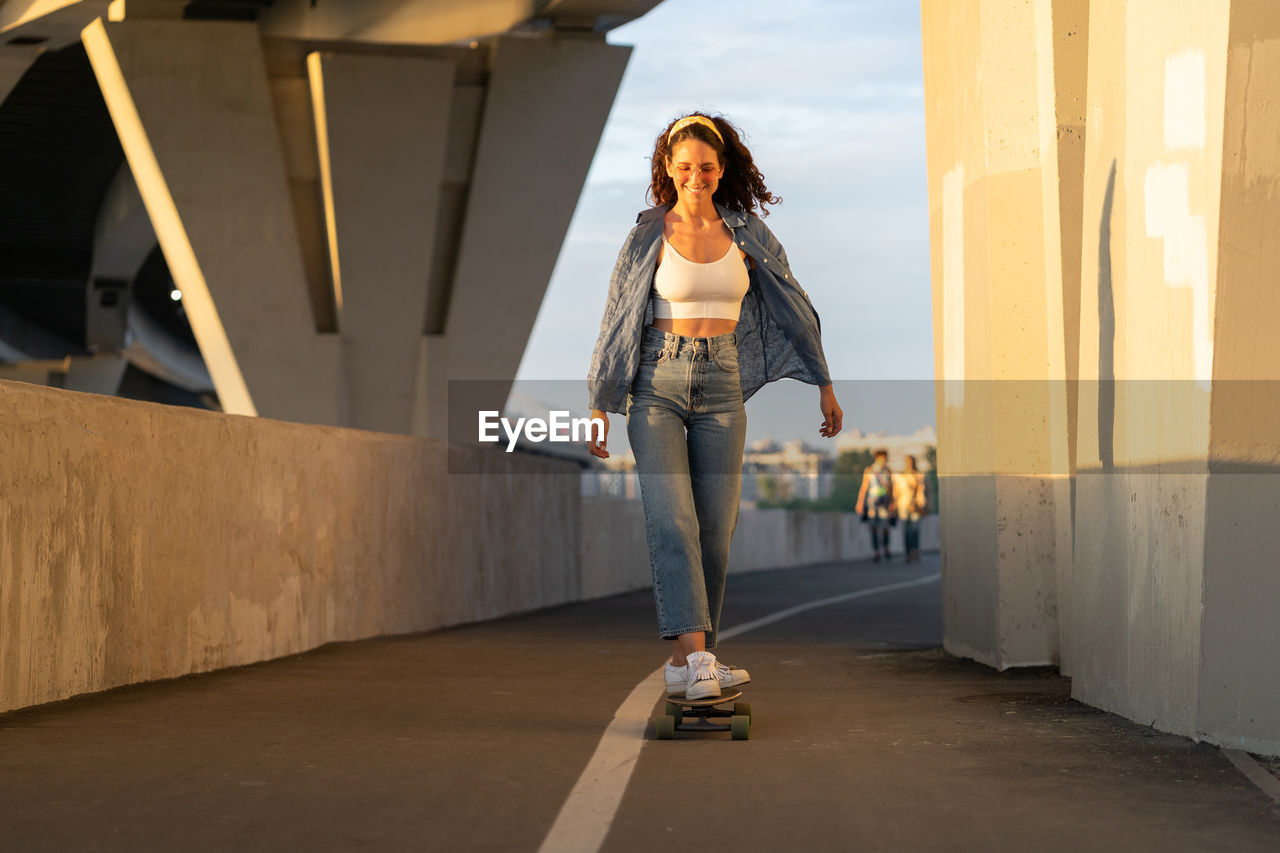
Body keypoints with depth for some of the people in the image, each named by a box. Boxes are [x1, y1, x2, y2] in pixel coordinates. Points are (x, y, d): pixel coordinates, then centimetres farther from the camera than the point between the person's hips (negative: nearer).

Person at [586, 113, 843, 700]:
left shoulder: (747, 233, 5)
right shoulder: (648, 235, -1)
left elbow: (791, 306, 11)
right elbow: (617, 322, 3)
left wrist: (824, 384, 11)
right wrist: (598, 407, 2)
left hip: (722, 388, 3)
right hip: (657, 385, -3)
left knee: (715, 530, -1)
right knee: (672, 519, -16)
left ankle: (686, 662, 7)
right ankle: (695, 655, -24)